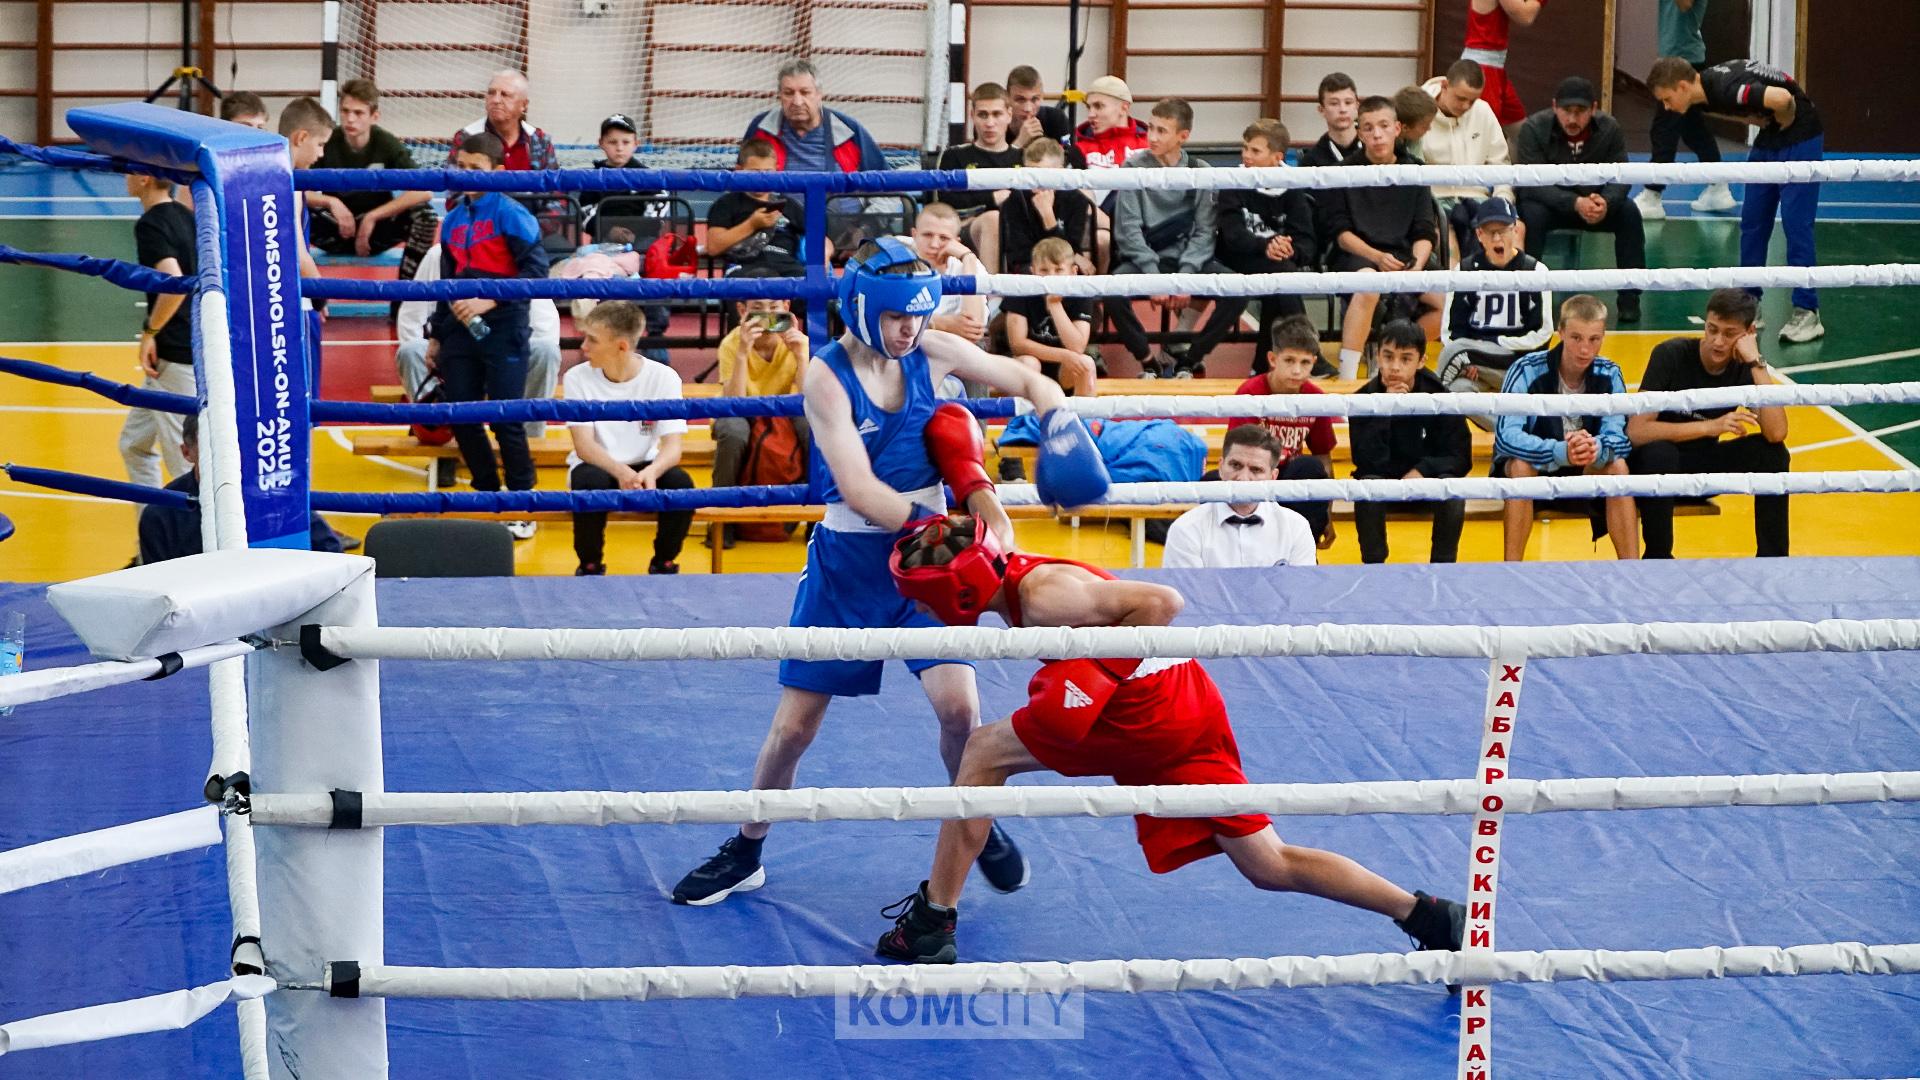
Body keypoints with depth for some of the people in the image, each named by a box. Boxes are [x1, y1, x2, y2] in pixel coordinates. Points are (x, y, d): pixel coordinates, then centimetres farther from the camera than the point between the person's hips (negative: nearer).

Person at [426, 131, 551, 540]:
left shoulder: (510, 213, -7)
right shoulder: (454, 219, 13)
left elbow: (536, 268, -14)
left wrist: (491, 300, -20)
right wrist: (436, 334, 21)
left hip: (502, 329, -6)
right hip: (461, 329, 6)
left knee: (505, 419, -6)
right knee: (461, 418, 5)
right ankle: (489, 497, 20)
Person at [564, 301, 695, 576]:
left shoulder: (663, 377, -11)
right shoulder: (577, 378, -12)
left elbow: (672, 447, -18)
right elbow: (584, 445, -18)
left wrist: (651, 471, -42)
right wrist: (620, 472, -39)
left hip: (644, 469, 1)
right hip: (598, 466, -1)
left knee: (680, 481, -30)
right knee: (591, 481, -35)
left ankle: (663, 563, -3)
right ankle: (590, 564, -10)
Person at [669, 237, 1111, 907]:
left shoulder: (932, 354, -5)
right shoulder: (826, 376, -16)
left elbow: (1031, 383, 8)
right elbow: (858, 488, -24)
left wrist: (1059, 426, -14)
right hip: (848, 558, -2)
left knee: (959, 705, -13)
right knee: (794, 724, 4)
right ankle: (744, 854, 23)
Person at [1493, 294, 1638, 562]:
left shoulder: (1608, 375, -9)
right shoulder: (1527, 370, -19)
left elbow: (1618, 437, -18)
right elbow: (1506, 435, -30)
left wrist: (1596, 449, -43)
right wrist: (1561, 452, -46)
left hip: (1584, 474, 3)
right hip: (1530, 470, -3)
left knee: (1617, 465, -25)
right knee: (1521, 464, -34)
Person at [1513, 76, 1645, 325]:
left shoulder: (1610, 128, -12)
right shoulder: (1533, 129, -21)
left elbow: (1620, 178, -14)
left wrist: (1605, 202, -39)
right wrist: (1575, 203, -42)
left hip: (1595, 204, 2)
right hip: (1549, 203, -2)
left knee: (1629, 212, -23)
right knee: (1532, 214, -35)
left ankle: (1629, 297, -15)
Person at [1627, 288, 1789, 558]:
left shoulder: (1745, 368, -10)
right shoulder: (1672, 355, -19)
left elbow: (1777, 433, -25)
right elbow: (1636, 431, -27)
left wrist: (1757, 363, -28)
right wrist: (1710, 426, -33)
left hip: (1703, 469, 4)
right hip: (1656, 465, -3)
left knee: (1772, 454, -18)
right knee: (1658, 452, -37)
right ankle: (1657, 558, -20)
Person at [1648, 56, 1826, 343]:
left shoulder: (1725, 88, -30)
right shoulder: (1706, 93, -1)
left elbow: (1782, 98, -41)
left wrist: (1784, 125, -19)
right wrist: (1757, 120, 1)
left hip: (1799, 137, -9)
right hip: (1769, 138, 9)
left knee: (1796, 224, -11)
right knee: (1752, 222, 9)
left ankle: (1807, 314, -9)